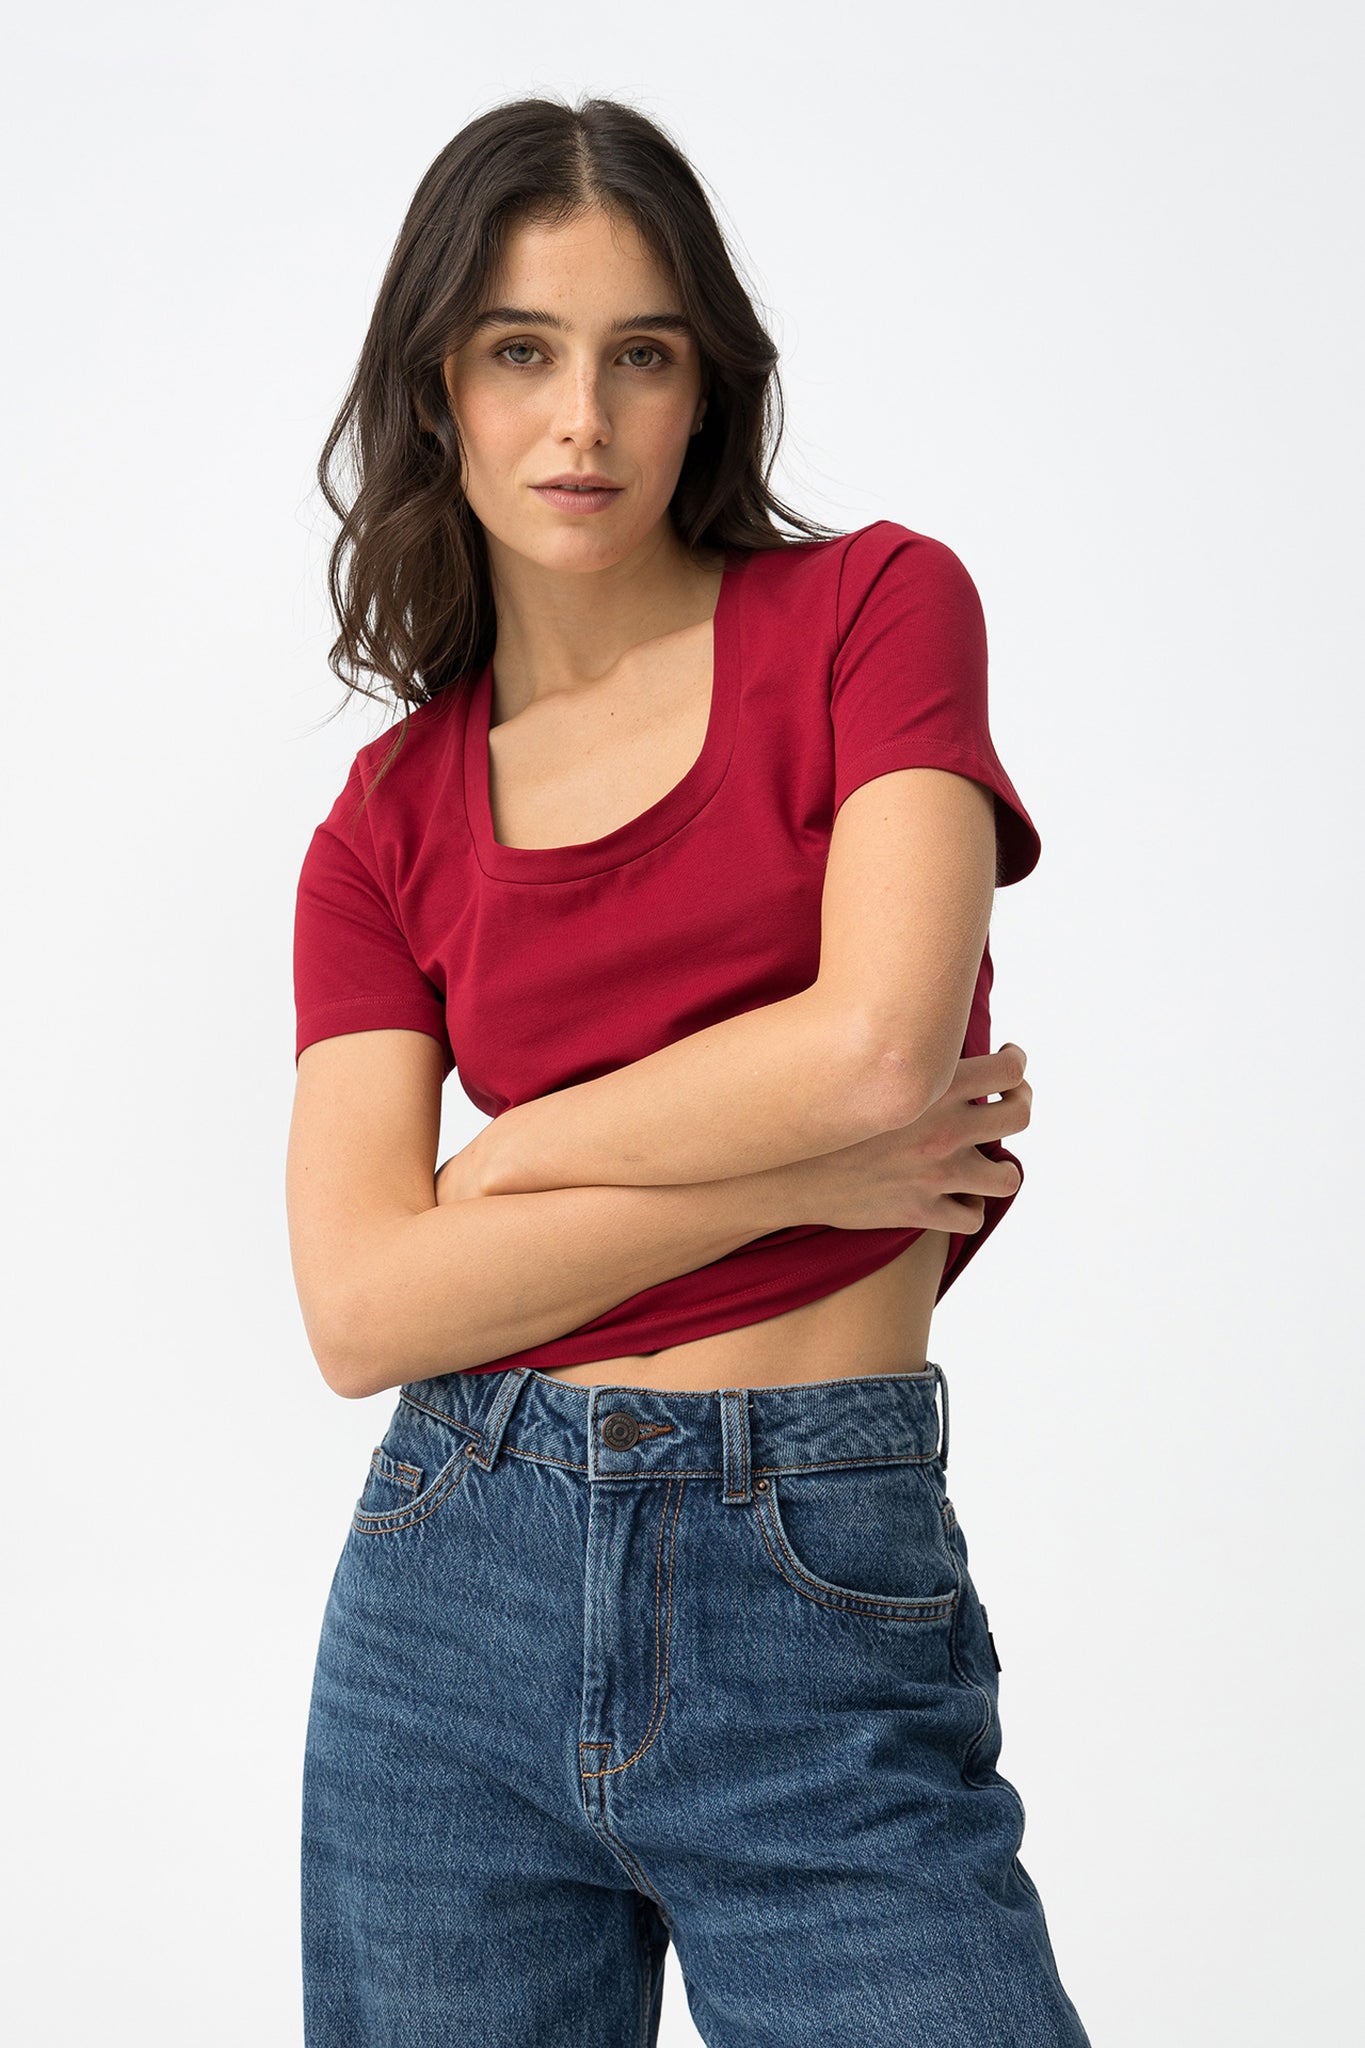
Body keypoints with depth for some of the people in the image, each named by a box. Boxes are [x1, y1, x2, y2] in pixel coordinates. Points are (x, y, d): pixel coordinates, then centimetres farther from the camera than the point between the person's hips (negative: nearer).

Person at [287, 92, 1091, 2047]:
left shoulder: (874, 605, 0)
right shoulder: (391, 819, 6)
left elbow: (879, 1042, -16)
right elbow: (362, 1305, -5)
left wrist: (514, 1154, -2)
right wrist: (801, 1171, -11)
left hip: (827, 1611, -3)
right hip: (457, 1596, 3)